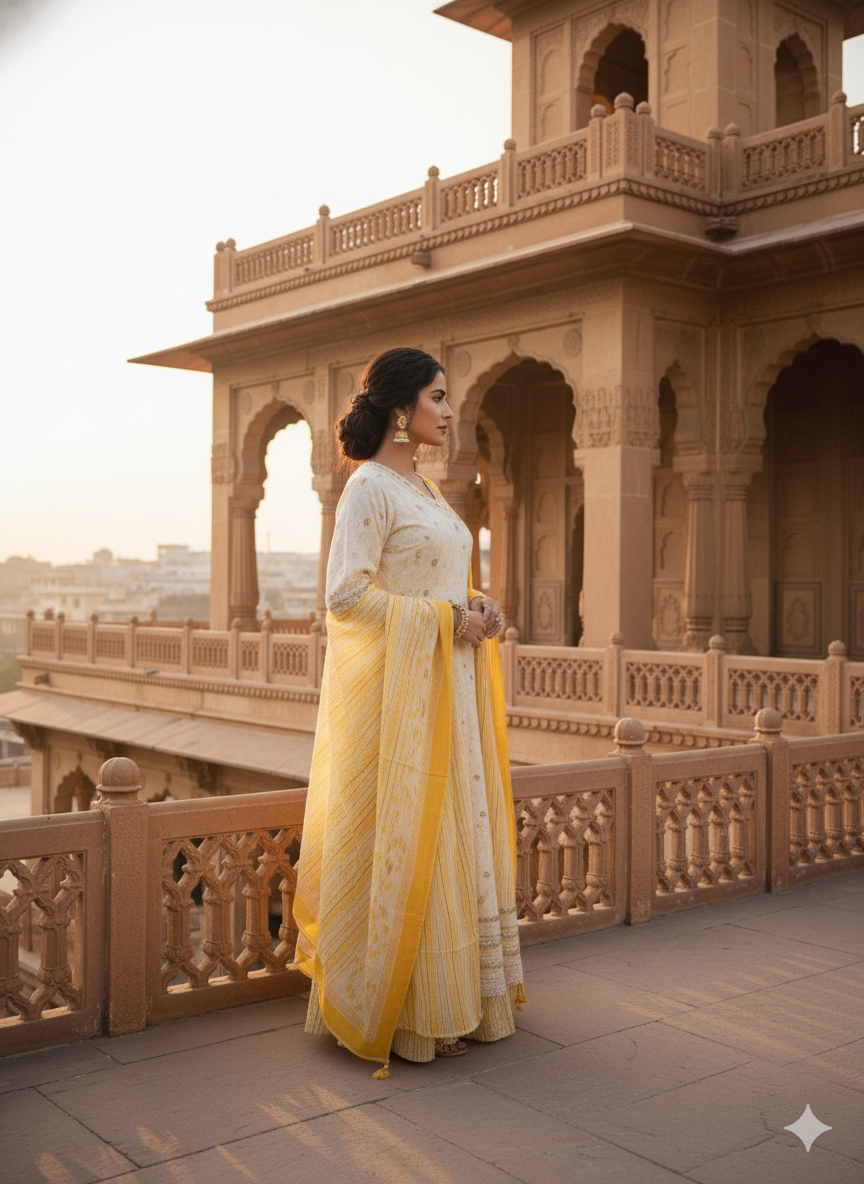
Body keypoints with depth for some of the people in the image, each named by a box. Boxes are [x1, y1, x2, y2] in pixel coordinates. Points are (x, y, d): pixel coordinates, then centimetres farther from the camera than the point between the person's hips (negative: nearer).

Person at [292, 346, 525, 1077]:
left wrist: (475, 609, 5)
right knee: (404, 841, -4)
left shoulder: (422, 488, 17)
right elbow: (346, 594, -18)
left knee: (455, 831, 11)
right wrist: (447, 618, -15)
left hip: (446, 686, 9)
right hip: (395, 687, -9)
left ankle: (450, 997, 23)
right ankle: (403, 1015, 9)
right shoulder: (370, 486, -10)